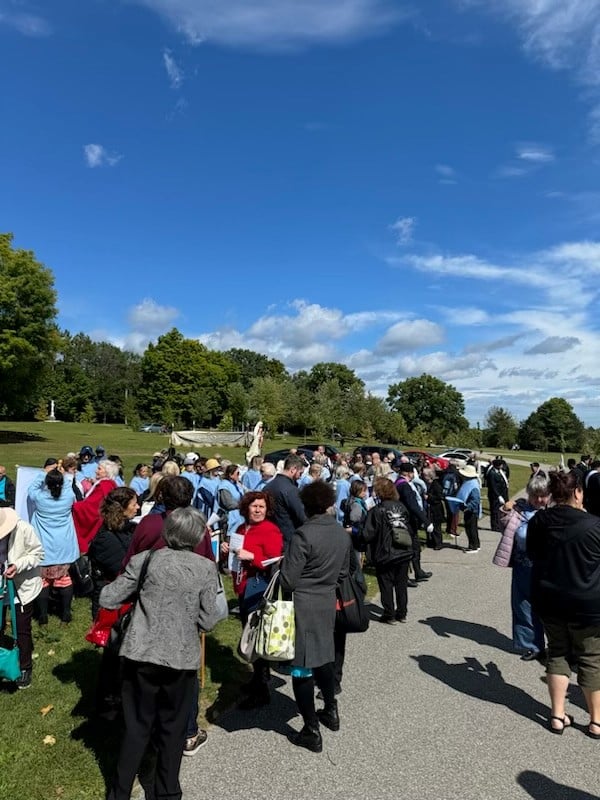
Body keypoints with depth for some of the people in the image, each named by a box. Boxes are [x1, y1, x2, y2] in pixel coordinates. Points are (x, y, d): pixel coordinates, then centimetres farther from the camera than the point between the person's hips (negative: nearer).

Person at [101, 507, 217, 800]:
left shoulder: (145, 559, -6)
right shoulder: (207, 568, -7)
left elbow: (107, 599, -3)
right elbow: (205, 621, -6)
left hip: (142, 656, 1)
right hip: (182, 658, 0)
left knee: (137, 727, 17)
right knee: (173, 729, 18)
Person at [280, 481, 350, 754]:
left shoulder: (303, 535, -21)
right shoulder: (343, 534, -1)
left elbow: (288, 580, -17)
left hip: (303, 605, -6)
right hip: (328, 602, 7)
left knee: (302, 667, 6)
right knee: (324, 657, 24)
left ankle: (311, 732, 16)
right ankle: (331, 711, 41)